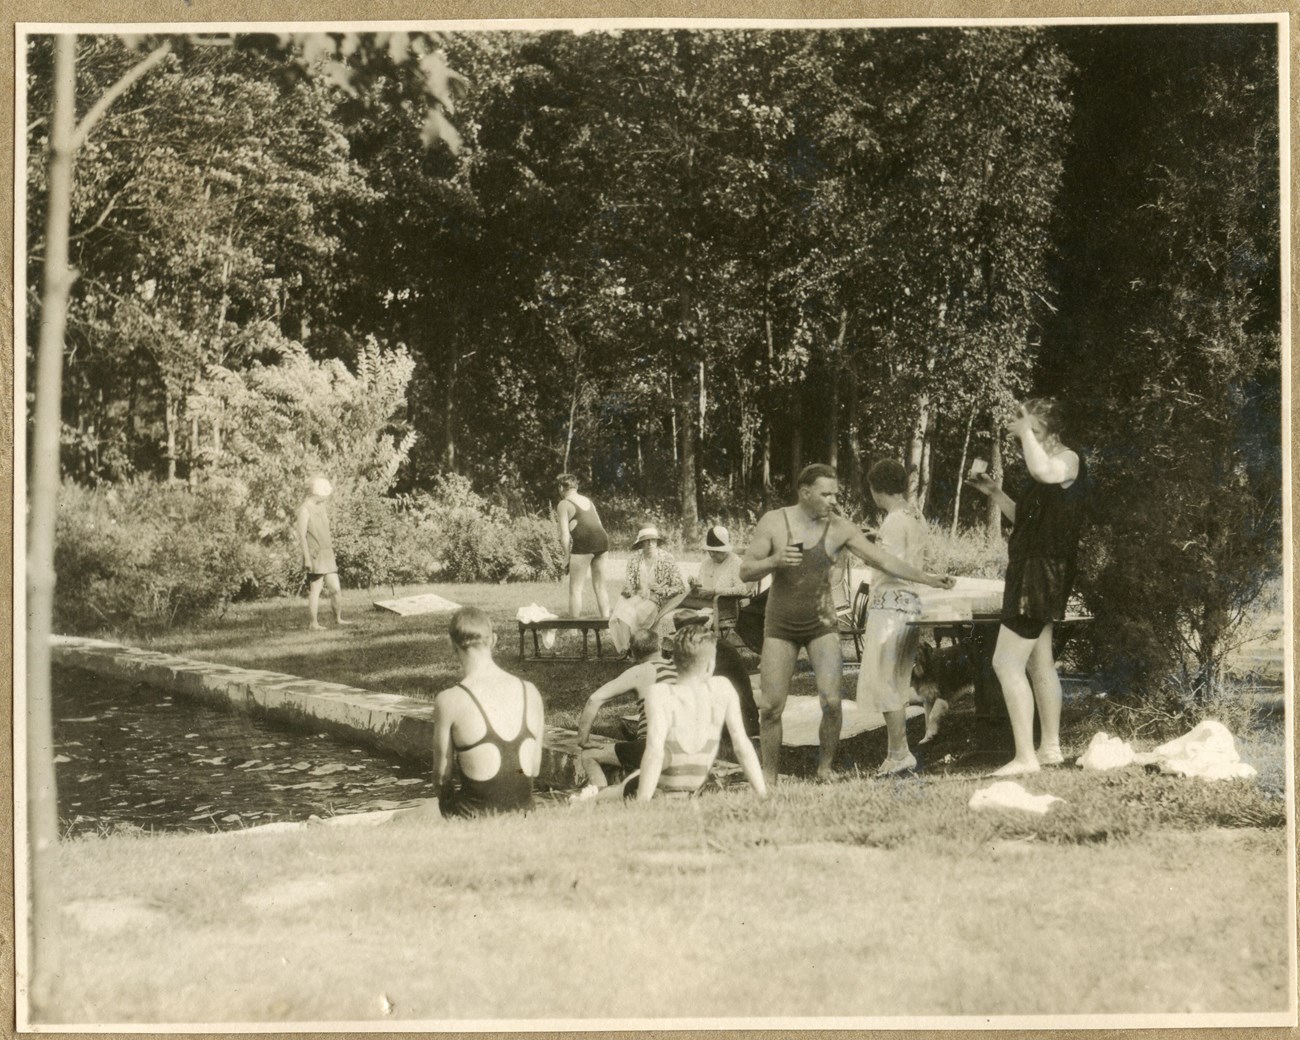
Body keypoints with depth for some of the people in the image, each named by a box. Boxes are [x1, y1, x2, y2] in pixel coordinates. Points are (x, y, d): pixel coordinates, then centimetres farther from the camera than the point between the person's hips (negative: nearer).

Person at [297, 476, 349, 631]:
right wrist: (307, 558, -19)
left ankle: (338, 618, 20)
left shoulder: (321, 507, 13)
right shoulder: (305, 509, -13)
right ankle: (314, 623, 5)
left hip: (327, 556, 8)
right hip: (315, 556, -8)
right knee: (315, 590, -2)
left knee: (336, 589, 7)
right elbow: (302, 535, -15)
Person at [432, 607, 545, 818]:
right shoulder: (530, 692, 1)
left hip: (474, 815, -4)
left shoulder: (448, 701, -12)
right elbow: (535, 767, 8)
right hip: (522, 811, 4)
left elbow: (441, 775, -3)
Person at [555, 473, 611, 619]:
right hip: (602, 538, 7)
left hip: (584, 542, -7)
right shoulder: (588, 500, 23)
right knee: (600, 586, 14)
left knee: (575, 589, -1)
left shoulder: (563, 504, 2)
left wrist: (567, 555, 0)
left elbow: (565, 533, -5)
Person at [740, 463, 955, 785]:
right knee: (770, 707, -3)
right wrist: (774, 560, -26)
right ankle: (769, 777, 12)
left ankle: (825, 768, 6)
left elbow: (883, 560, -5)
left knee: (831, 701, -15)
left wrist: (929, 579, -13)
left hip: (822, 624, 0)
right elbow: (745, 572, -7)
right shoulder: (773, 522, -7)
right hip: (780, 625, 0)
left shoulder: (840, 529, -6)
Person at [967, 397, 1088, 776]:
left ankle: (1025, 756, -10)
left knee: (1007, 663, -11)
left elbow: (1043, 472, -41)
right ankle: (1050, 747, 26)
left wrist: (1026, 431, -27)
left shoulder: (1069, 460, -14)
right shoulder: (1047, 465, 15)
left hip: (1041, 572, -11)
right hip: (1035, 572, 11)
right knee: (1039, 662, 17)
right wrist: (995, 493, 14)